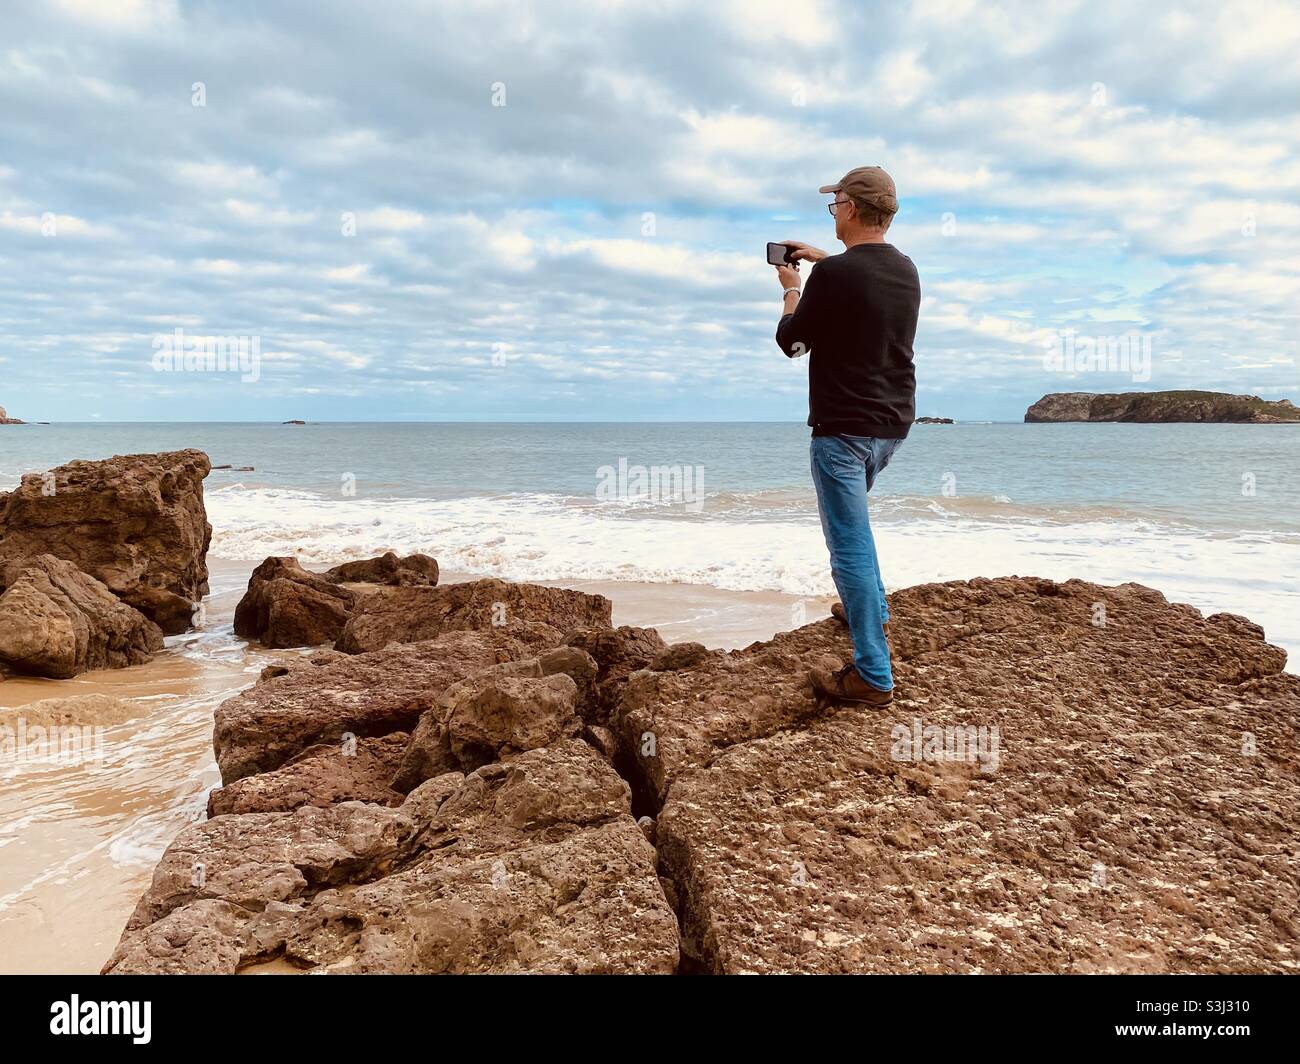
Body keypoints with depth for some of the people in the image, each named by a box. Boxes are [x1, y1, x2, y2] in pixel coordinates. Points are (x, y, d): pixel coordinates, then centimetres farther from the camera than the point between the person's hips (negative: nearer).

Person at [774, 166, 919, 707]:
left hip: (844, 427, -8)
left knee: (850, 543, -5)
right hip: (893, 423, 8)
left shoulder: (832, 275, -19)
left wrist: (792, 289, 10)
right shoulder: (906, 270, 6)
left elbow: (791, 341, -6)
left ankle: (873, 675, -3)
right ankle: (872, 612, 40)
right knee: (851, 519, 29)